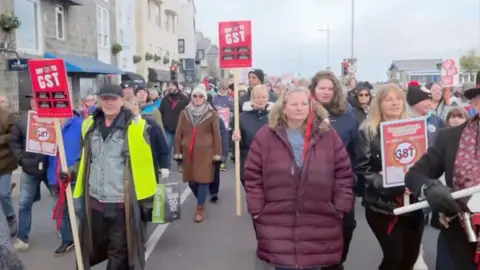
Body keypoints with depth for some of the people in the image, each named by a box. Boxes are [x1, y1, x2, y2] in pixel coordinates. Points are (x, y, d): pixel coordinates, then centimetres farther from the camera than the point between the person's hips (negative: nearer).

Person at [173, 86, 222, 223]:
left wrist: (217, 154, -4)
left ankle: (200, 208, 11)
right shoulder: (184, 113, 7)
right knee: (191, 181, 8)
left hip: (205, 153, -3)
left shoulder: (211, 114, -1)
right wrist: (177, 152, 3)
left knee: (203, 180, -4)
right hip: (188, 153, 3)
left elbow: (216, 135, -1)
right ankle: (201, 201, 33)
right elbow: (178, 134, 7)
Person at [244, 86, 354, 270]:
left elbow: (344, 174, 5)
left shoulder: (328, 135, 2)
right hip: (277, 224, -1)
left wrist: (340, 209, 2)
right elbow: (252, 176, 1)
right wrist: (257, 210, -2)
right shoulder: (265, 136, -1)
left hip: (319, 225, 1)